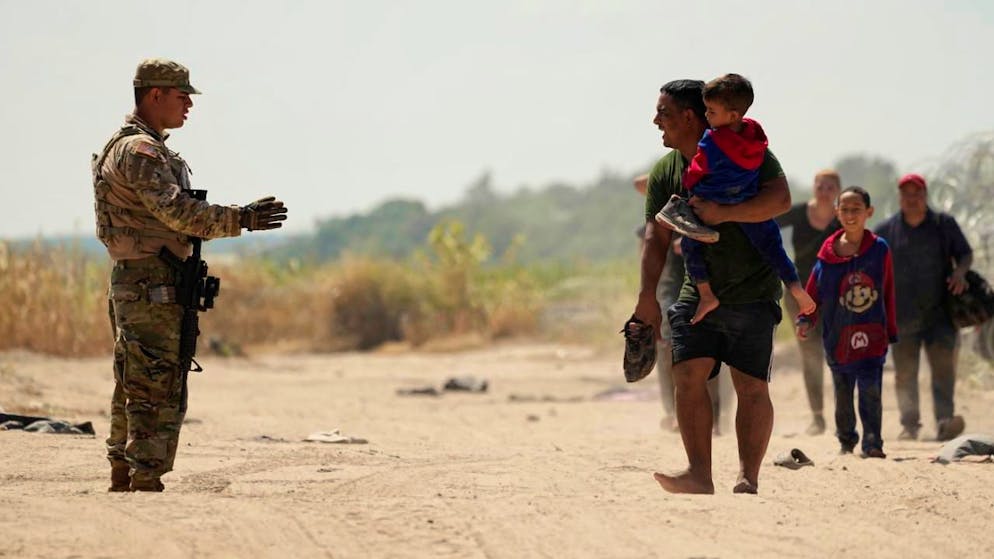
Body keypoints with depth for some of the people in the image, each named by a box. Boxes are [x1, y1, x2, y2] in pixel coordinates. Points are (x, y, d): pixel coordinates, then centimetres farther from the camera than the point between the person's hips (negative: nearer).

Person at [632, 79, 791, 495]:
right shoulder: (665, 172, 6)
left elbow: (780, 199, -22)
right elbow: (657, 237, 1)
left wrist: (724, 213, -33)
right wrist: (648, 296, -10)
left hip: (753, 292, -4)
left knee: (751, 386, -8)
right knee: (688, 375, -10)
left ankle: (748, 479, -5)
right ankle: (699, 474, -11)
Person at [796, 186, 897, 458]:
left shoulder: (879, 249, 0)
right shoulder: (828, 252, 0)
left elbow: (888, 294, 5)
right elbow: (814, 291, 5)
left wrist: (891, 331, 7)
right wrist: (806, 319, -9)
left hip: (871, 336, -2)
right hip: (838, 339, 2)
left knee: (871, 390, -13)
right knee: (842, 394, 13)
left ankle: (872, 444, -9)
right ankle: (846, 441, 28)